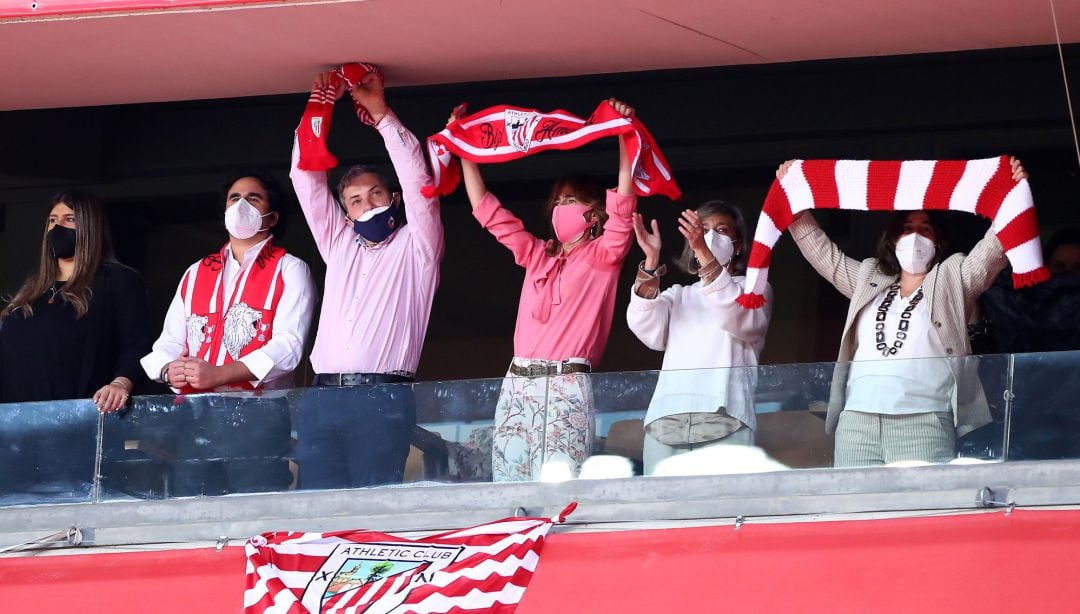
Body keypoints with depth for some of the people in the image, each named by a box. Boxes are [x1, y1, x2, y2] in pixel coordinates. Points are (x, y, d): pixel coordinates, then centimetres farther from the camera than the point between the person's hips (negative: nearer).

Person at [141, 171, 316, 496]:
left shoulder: (289, 270, 7)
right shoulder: (196, 274, 23)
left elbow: (288, 345, -7)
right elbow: (169, 342, 18)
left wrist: (217, 374, -18)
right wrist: (169, 369, -8)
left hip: (260, 417, -4)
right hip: (194, 417, 5)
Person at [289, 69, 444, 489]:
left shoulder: (415, 248, 14)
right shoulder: (339, 245, 26)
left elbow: (417, 181, 1)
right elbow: (307, 179, 22)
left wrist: (381, 114, -1)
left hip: (383, 399, -4)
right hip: (323, 398, 4)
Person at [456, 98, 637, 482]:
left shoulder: (603, 257, 8)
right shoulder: (537, 256, 21)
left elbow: (623, 205, -6)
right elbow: (486, 209, 23)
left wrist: (624, 133, -11)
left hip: (566, 386, -5)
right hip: (518, 385, 5)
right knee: (509, 488, -4)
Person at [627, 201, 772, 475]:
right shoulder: (677, 295, 28)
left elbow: (739, 319, -5)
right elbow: (649, 332, 7)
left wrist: (706, 255, -15)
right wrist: (651, 262, -4)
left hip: (725, 418, -3)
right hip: (666, 420, 3)